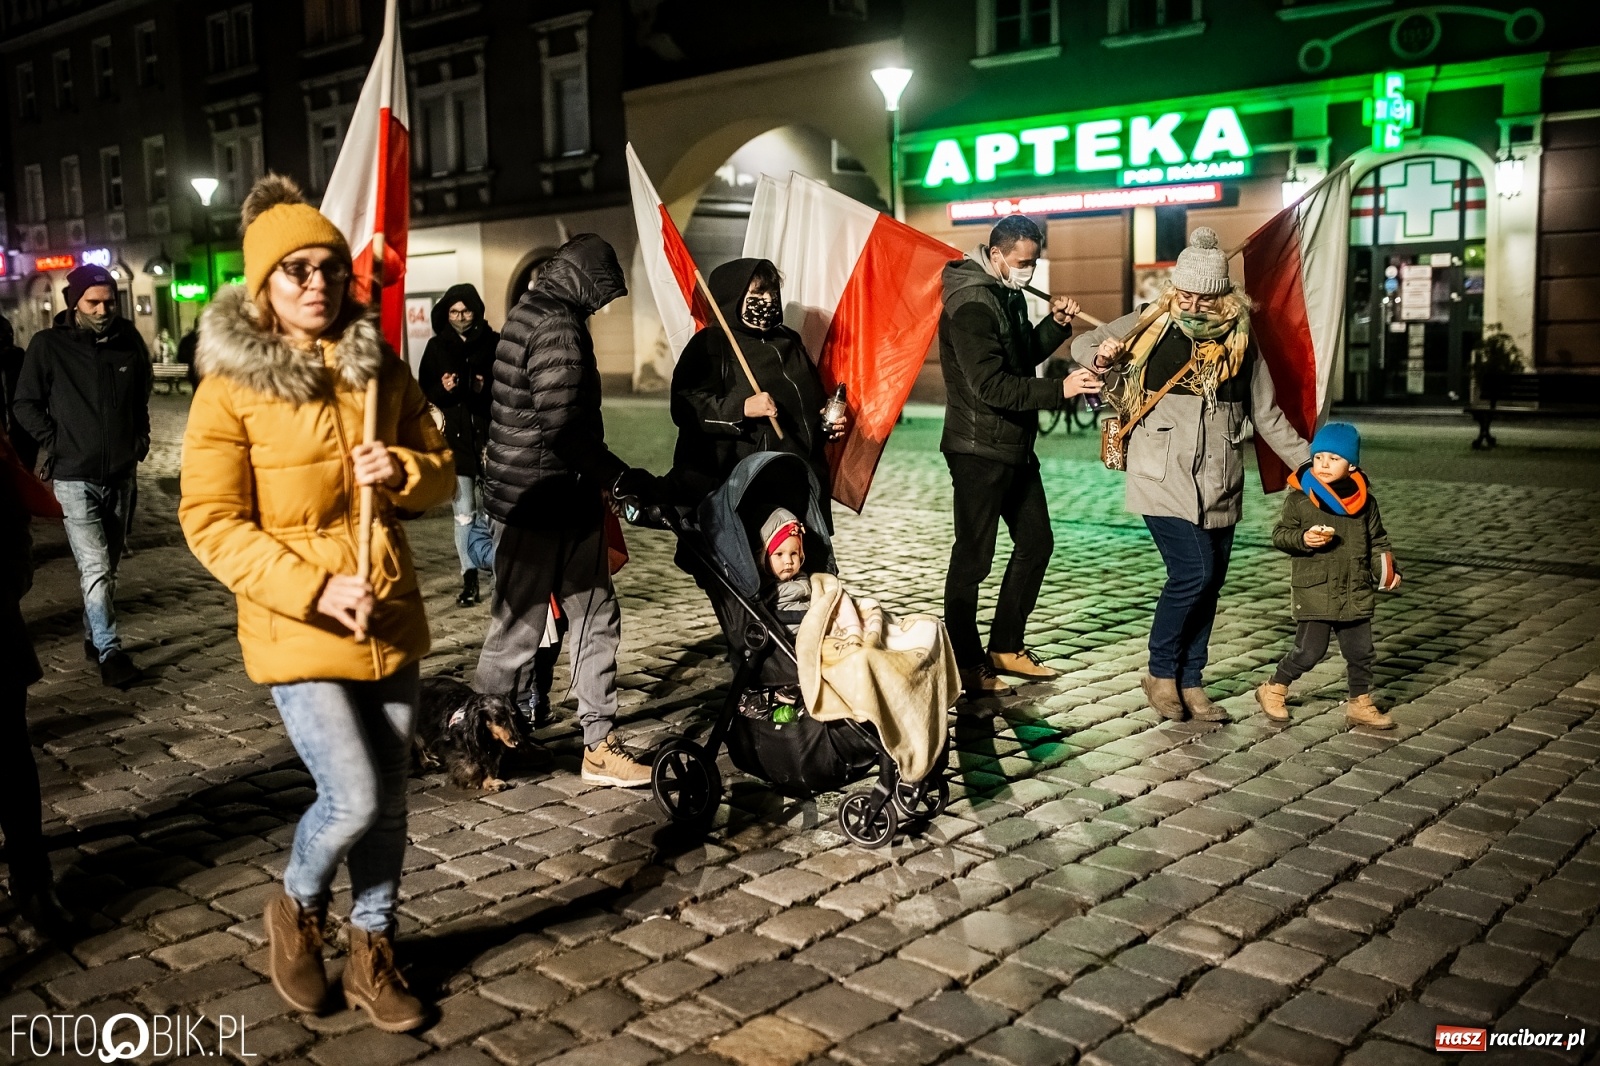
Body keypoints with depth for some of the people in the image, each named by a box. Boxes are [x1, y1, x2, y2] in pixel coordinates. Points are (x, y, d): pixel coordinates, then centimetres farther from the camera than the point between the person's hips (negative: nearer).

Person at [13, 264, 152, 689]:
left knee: (108, 566, 14)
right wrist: (56, 443, -5)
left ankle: (95, 637, 29)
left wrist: (141, 435, 14)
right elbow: (26, 405, 2)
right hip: (75, 477, -4)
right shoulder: (48, 346, -7)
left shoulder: (128, 340, 4)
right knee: (96, 568, -12)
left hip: (120, 474, 5)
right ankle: (109, 653, -9)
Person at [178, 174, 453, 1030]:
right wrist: (315, 590, -21)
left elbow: (440, 471, 11)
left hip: (390, 621, 5)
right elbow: (211, 524, -12)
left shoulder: (382, 368, 4)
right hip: (296, 630, -4)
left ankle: (372, 950, 31)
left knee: (387, 799, 11)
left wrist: (401, 471, -12)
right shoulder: (231, 387, -9)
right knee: (353, 800, -9)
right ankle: (296, 909, 25)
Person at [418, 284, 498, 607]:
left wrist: (487, 388, -14)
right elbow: (424, 392, 11)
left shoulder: (493, 343, 4)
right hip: (454, 439, 2)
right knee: (464, 514, 2)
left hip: (487, 437, -2)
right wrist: (442, 390, -9)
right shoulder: (436, 347, 10)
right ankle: (469, 580, 7)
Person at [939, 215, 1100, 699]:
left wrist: (1056, 325, 4)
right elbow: (990, 385, -27)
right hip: (979, 450, -10)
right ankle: (966, 664, 9)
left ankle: (1006, 647, 27)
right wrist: (1059, 389, -30)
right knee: (973, 557, -2)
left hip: (1015, 446, 10)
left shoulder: (1008, 295, 11)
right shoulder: (971, 304, -19)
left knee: (1036, 541, 16)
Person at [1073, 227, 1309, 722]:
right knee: (1193, 573, -14)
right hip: (1164, 477, -4)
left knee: (1208, 584, 7)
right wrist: (1101, 356, -15)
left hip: (1219, 484, 4)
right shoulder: (1151, 327, 1)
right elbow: (1082, 344, 9)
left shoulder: (1240, 342, 8)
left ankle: (1189, 681, 23)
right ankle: (1160, 672, 7)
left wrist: (1308, 463, 7)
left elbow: (1267, 415, 13)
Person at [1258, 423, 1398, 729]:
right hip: (1313, 592, -4)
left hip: (1357, 593, 4)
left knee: (1361, 652, 11)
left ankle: (1361, 704, 28)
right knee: (1310, 650, -5)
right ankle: (1273, 691, 15)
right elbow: (1279, 534, -2)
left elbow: (1378, 540, 13)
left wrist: (1388, 571, 0)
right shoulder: (1299, 497, -7)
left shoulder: (1364, 500, 4)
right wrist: (1302, 538, -22)